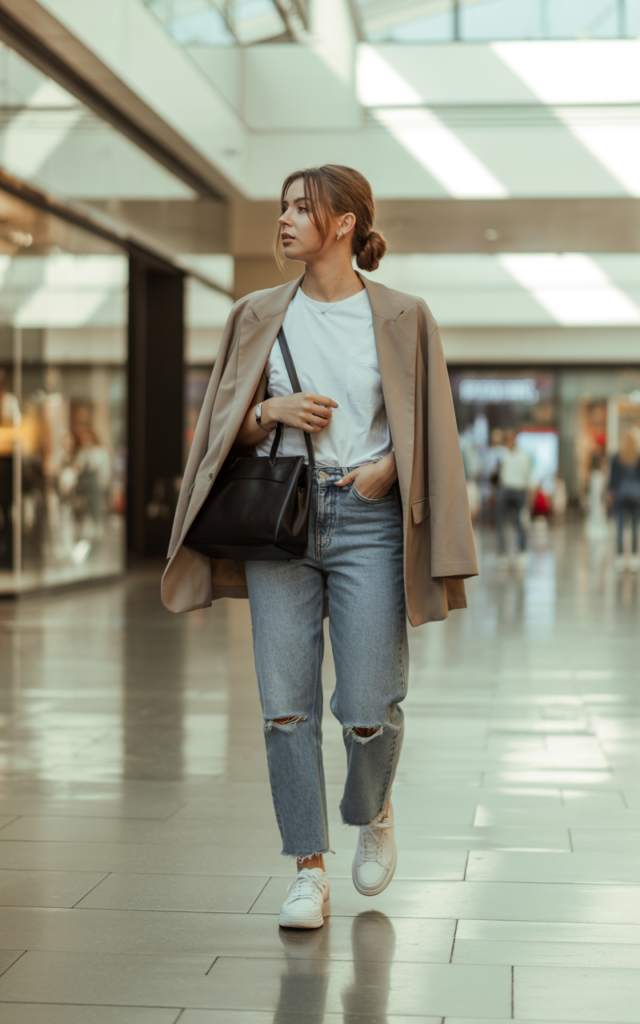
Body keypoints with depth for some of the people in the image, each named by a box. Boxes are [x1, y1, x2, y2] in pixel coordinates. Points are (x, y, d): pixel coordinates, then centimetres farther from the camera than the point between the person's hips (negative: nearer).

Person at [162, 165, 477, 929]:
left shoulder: (402, 318, 4)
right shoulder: (259, 316, 10)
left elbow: (430, 431, 8)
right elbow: (228, 429, 12)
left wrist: (385, 468, -11)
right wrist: (273, 410, -8)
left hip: (367, 520, -2)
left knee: (367, 707, -4)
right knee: (286, 704, -4)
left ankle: (373, 815, 29)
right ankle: (308, 872, 8)